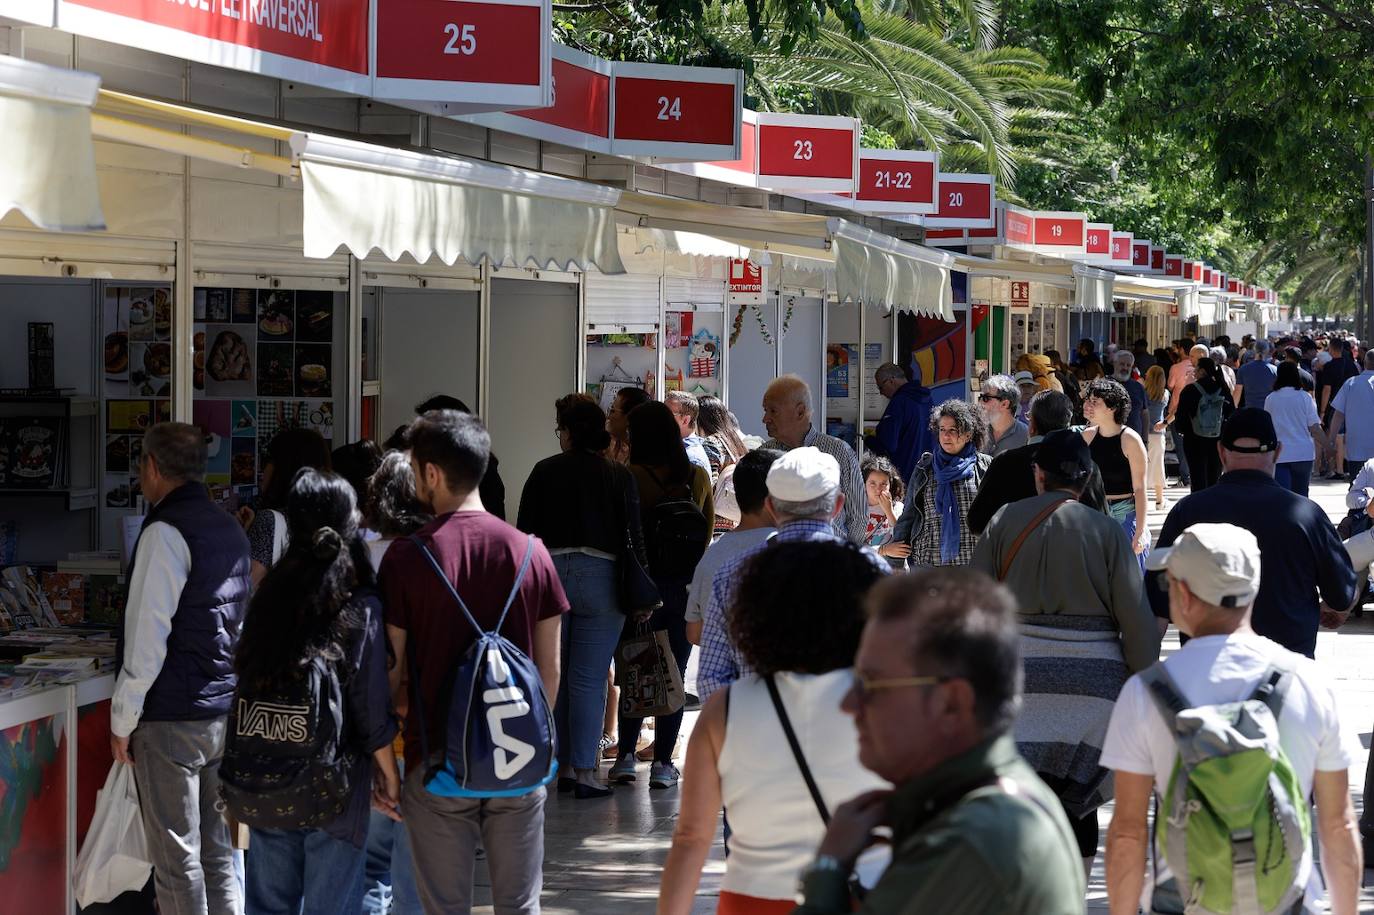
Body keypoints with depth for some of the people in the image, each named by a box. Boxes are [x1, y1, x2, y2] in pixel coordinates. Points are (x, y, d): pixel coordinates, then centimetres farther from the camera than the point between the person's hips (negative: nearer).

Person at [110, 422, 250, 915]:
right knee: (219, 852, 12)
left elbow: (147, 636, -17)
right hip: (227, 710, 8)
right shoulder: (230, 528, 11)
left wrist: (123, 718, -10)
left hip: (172, 717, -8)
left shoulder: (165, 533, -14)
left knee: (177, 860, -3)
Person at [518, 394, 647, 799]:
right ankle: (584, 771, -7)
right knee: (589, 679, -2)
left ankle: (565, 767, 15)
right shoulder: (619, 477, 1)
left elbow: (524, 531, 4)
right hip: (600, 578, -1)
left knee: (554, 676, 11)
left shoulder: (544, 472, 3)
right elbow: (634, 537, -1)